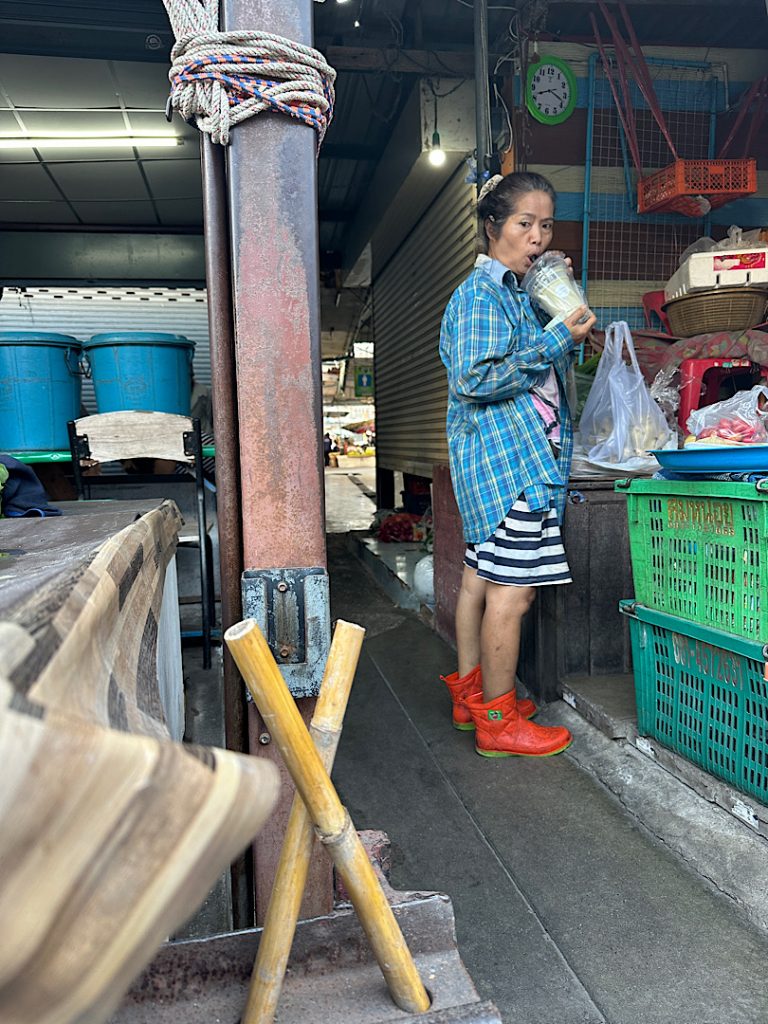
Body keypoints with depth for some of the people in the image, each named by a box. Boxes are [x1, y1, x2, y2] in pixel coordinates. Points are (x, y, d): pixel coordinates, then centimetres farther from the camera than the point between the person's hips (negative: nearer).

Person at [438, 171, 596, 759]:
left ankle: (471, 693, 26)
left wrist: (567, 329, 12)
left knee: (482, 576, 14)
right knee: (513, 589, -6)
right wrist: (558, 340, -16)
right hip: (507, 453, -10)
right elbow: (476, 379, -20)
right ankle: (498, 721, 6)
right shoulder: (482, 292, -10)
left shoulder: (517, 290, 19)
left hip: (496, 456, 10)